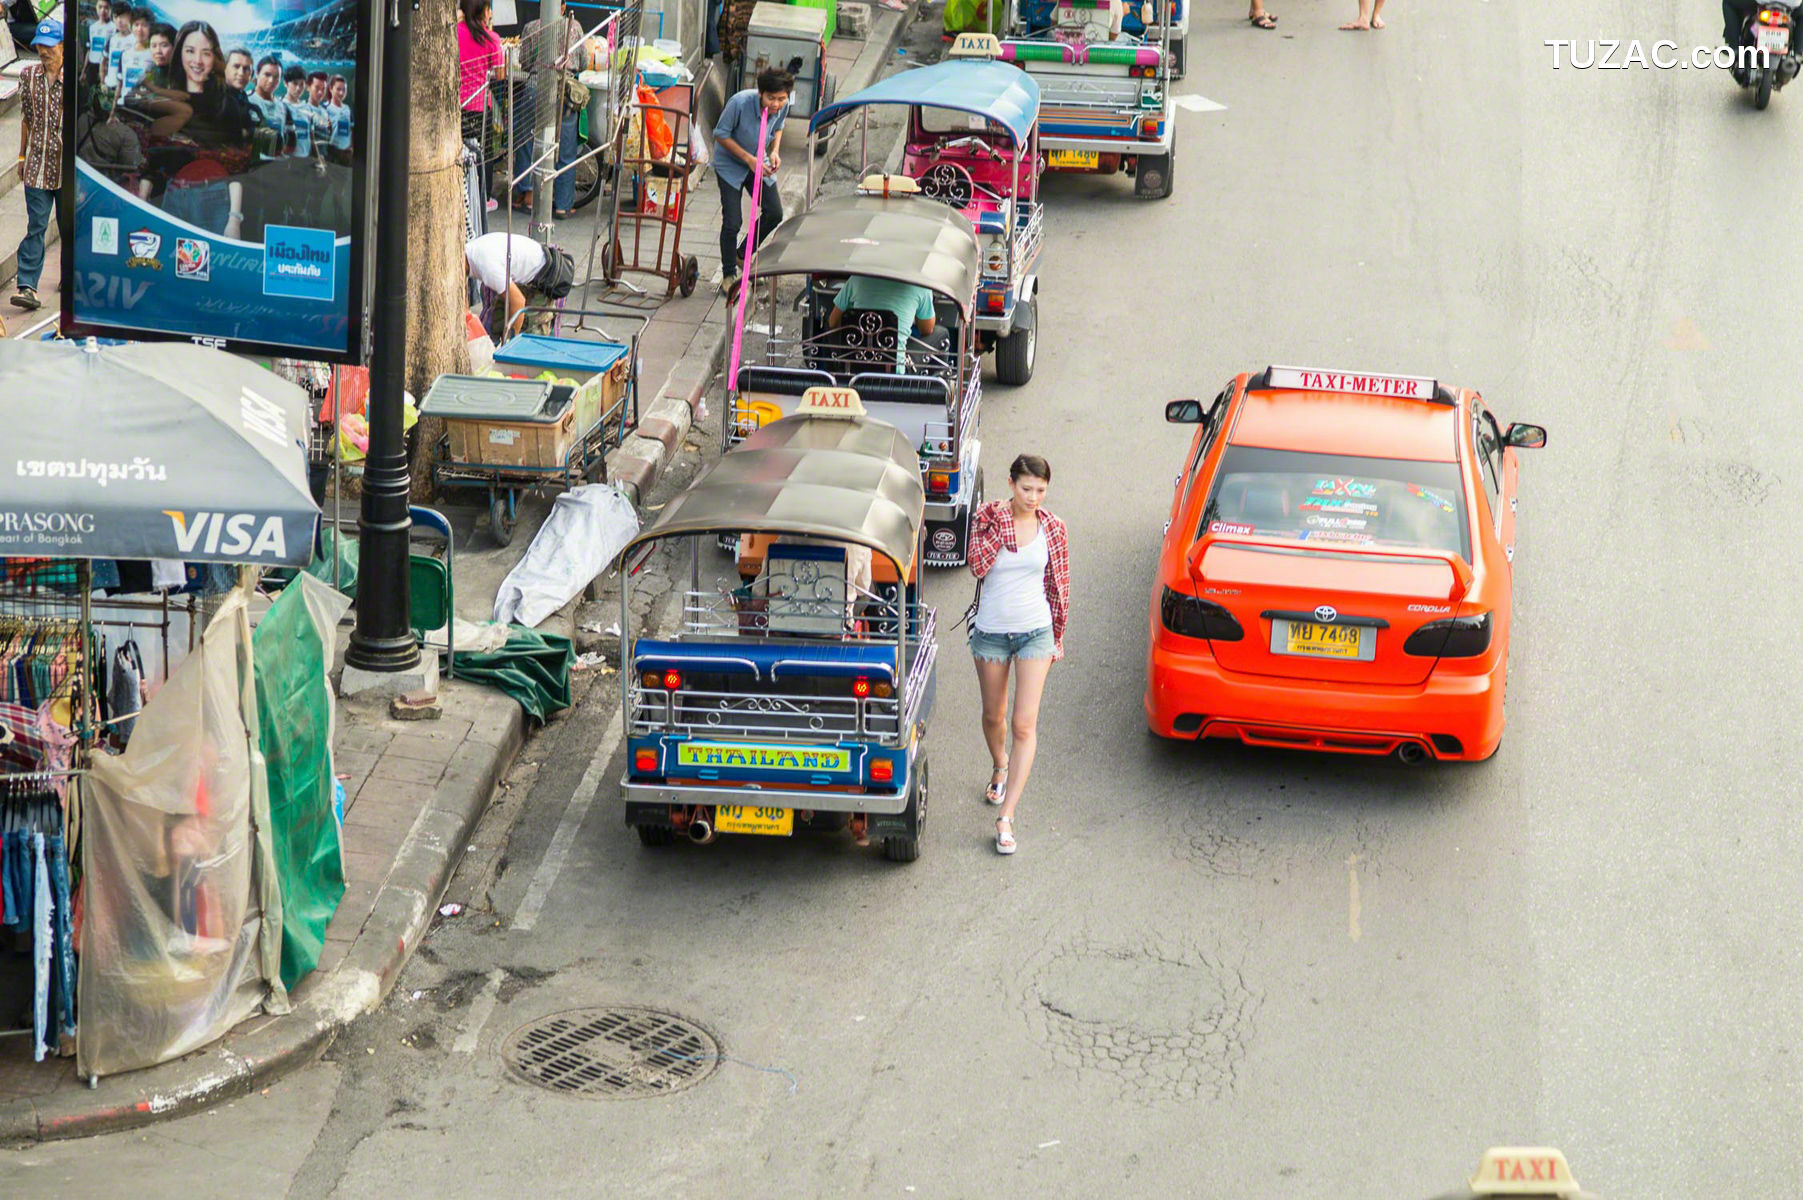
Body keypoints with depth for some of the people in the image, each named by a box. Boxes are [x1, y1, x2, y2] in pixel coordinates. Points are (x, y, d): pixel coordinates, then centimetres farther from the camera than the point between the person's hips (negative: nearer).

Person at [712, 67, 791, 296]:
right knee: (732, 222, -10)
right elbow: (721, 134, -20)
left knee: (774, 213, 5)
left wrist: (774, 152, -13)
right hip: (730, 165, -5)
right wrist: (749, 159, -25)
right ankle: (728, 275, 9)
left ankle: (742, 255, 28)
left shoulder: (782, 106, -17)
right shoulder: (740, 103, -33)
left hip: (759, 163, 5)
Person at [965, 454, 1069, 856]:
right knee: (994, 716, 18)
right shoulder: (986, 517, -7)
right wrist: (1000, 527, -26)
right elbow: (978, 567, -22)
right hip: (991, 632, 1)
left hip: (1035, 633, -1)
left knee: (1024, 725, -10)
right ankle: (1000, 768, 51)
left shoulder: (1052, 528, -3)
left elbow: (1058, 586, 6)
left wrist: (1056, 638, 10)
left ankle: (1006, 818, -9)